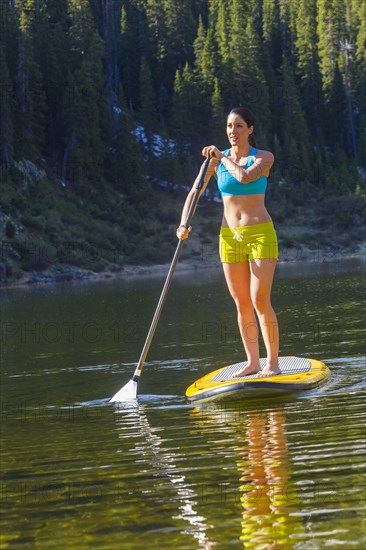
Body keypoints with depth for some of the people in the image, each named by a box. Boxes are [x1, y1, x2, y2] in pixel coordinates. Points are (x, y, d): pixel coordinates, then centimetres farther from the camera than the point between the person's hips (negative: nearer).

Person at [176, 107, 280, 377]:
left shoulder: (264, 157, -2)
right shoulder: (214, 160, 8)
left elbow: (245, 177, -22)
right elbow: (194, 193, 4)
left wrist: (222, 157, -6)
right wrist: (184, 224, -11)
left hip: (260, 234, -4)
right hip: (229, 236, 4)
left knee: (260, 301, -11)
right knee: (242, 304, 5)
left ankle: (273, 362, -3)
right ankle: (252, 362, 13)